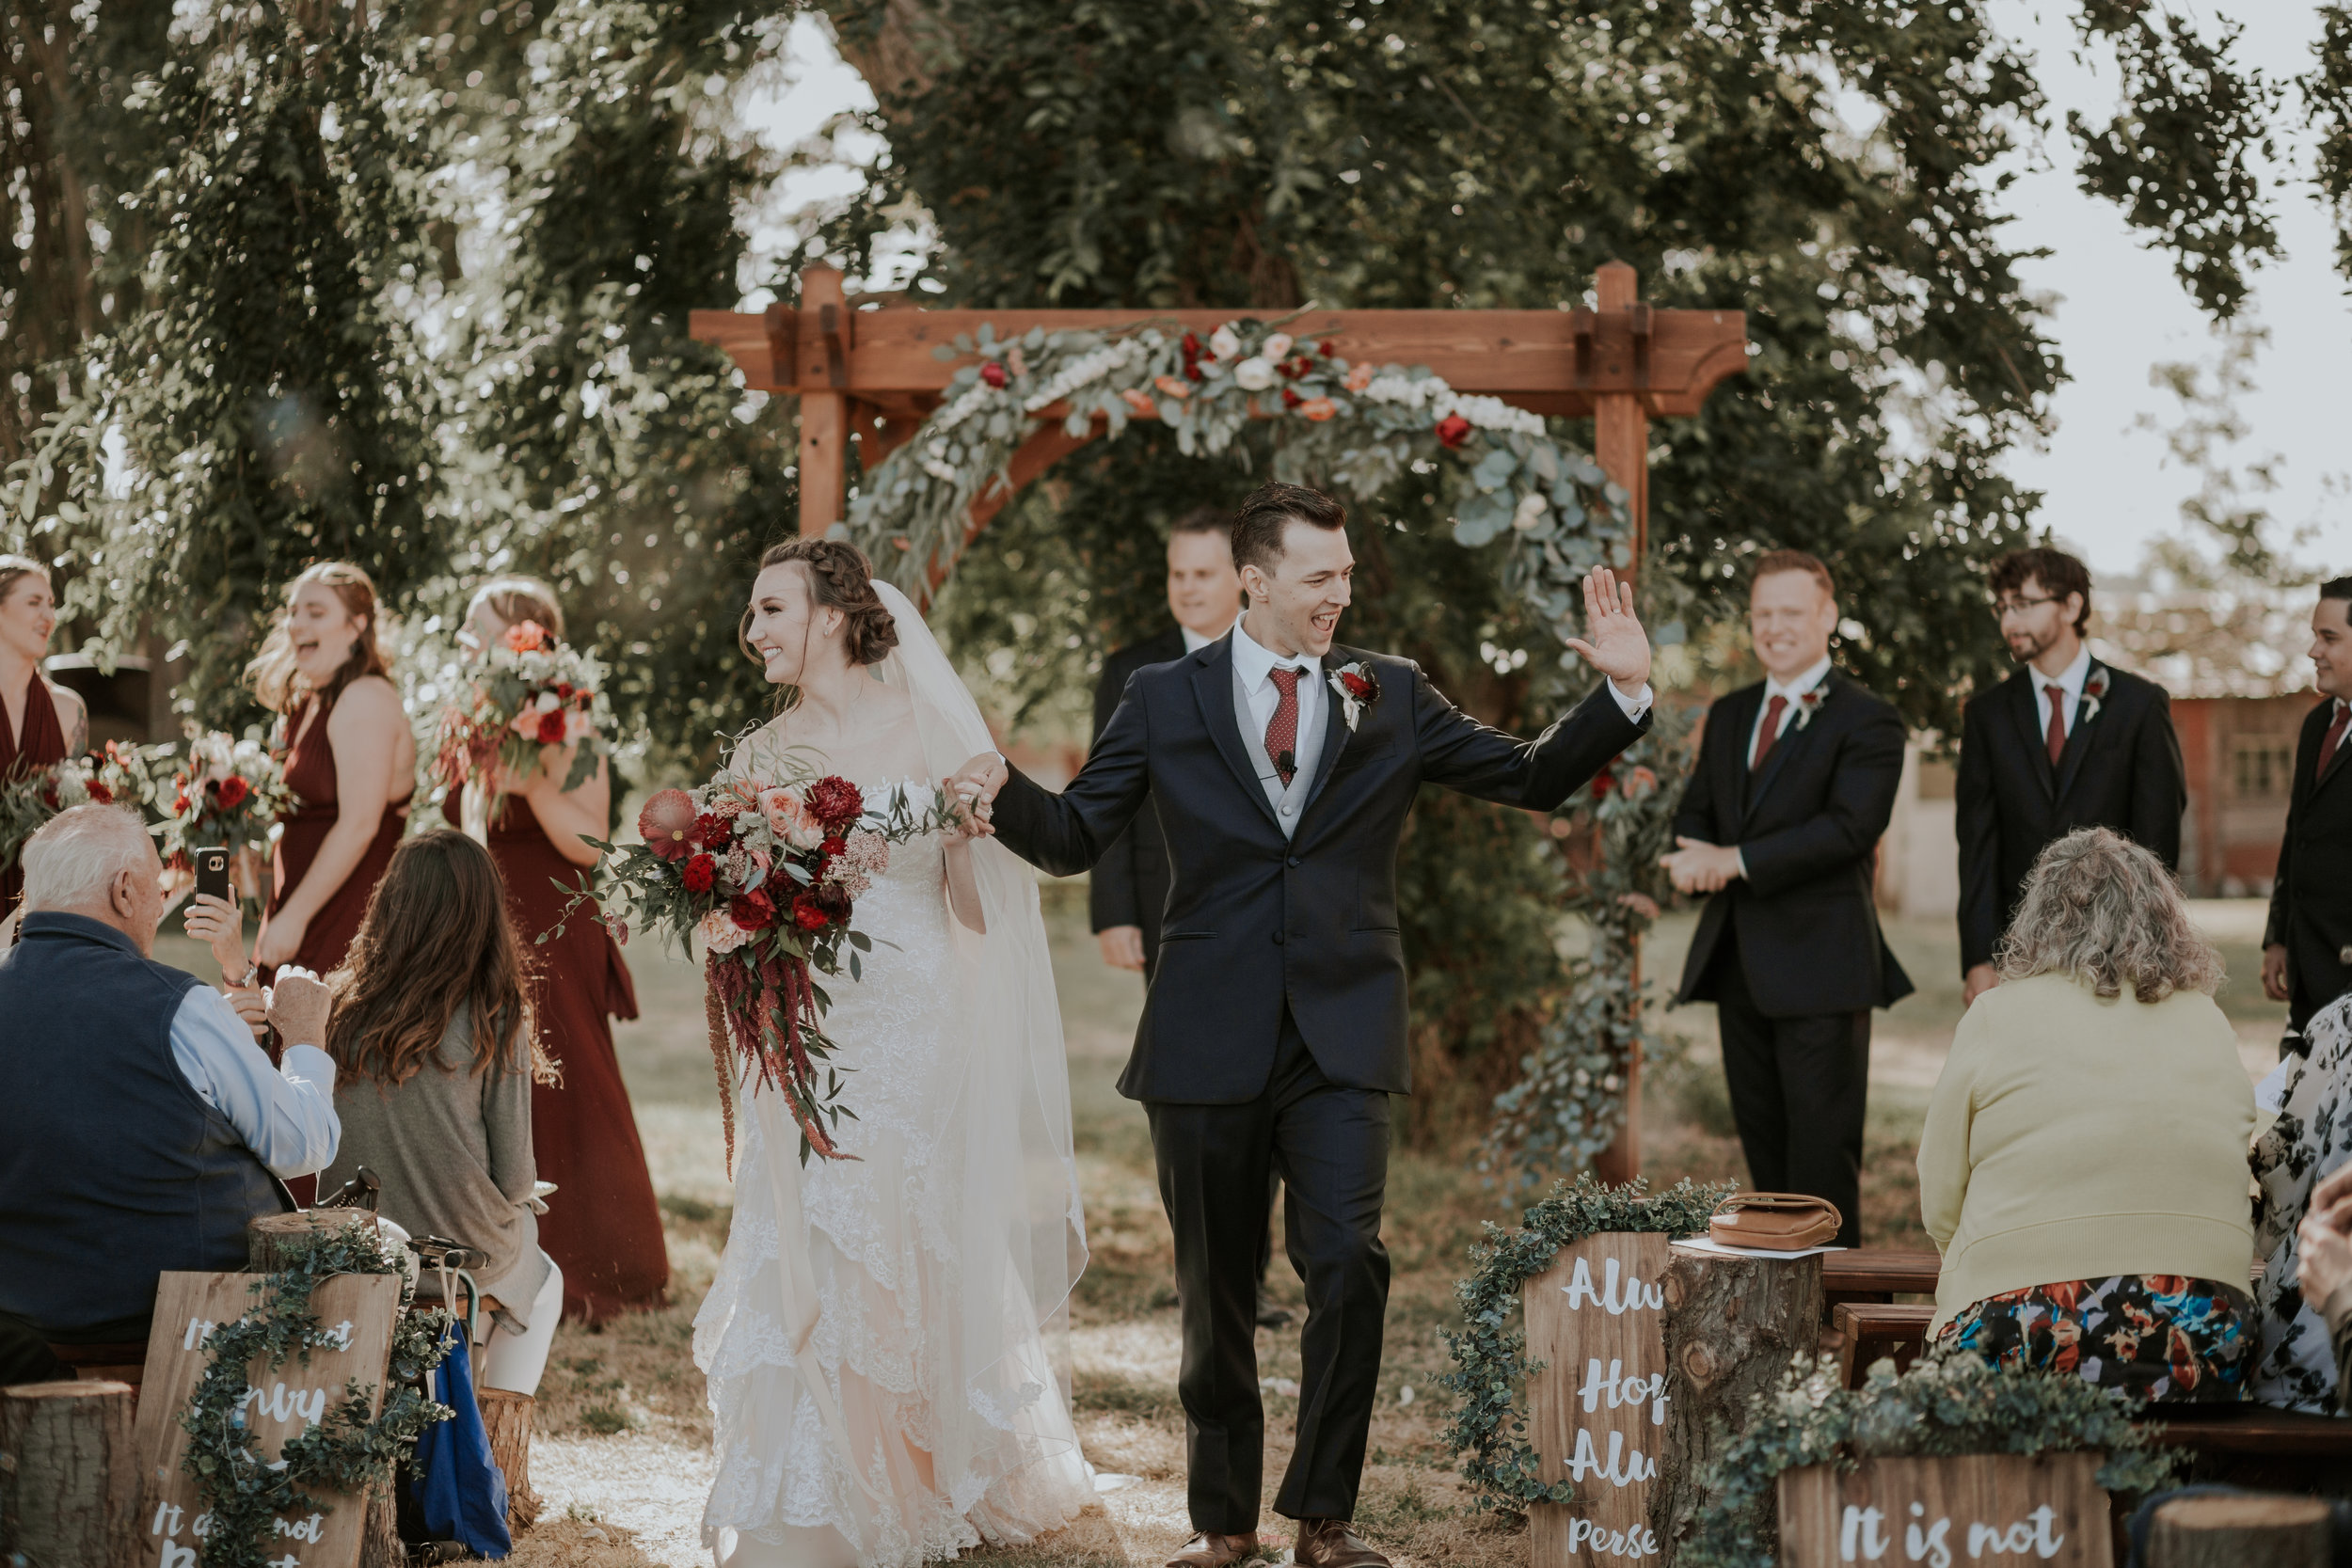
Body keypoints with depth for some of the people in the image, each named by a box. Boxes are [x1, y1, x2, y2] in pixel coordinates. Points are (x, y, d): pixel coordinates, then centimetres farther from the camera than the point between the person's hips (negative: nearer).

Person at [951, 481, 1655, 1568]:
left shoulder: (1391, 696, 6)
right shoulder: (1165, 699, 4)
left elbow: (1532, 780, 9)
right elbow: (1075, 839, 4)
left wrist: (1623, 693, -3)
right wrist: (1007, 799, -16)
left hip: (1341, 1036, 0)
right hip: (1209, 1039, 0)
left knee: (1347, 1263, -14)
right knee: (1214, 1289, 9)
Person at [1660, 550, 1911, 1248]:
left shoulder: (1866, 720, -5)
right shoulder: (1729, 716, 18)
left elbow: (1850, 827, -17)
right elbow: (1694, 813, 18)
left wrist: (1737, 861, -19)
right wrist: (1700, 859, -7)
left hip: (1820, 961, -7)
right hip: (1740, 958, 7)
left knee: (1823, 1144, -6)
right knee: (1761, 1135, 10)